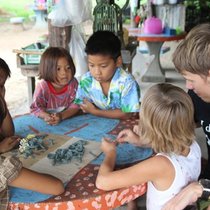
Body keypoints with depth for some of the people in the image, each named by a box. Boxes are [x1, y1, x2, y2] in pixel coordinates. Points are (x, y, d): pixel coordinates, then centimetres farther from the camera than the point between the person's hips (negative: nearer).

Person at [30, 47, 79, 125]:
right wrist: (46, 116, -33)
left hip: (68, 119, 2)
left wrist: (61, 116, -31)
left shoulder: (73, 83, -12)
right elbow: (35, 108, -12)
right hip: (48, 122, -1)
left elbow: (75, 105, -14)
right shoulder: (42, 87, -17)